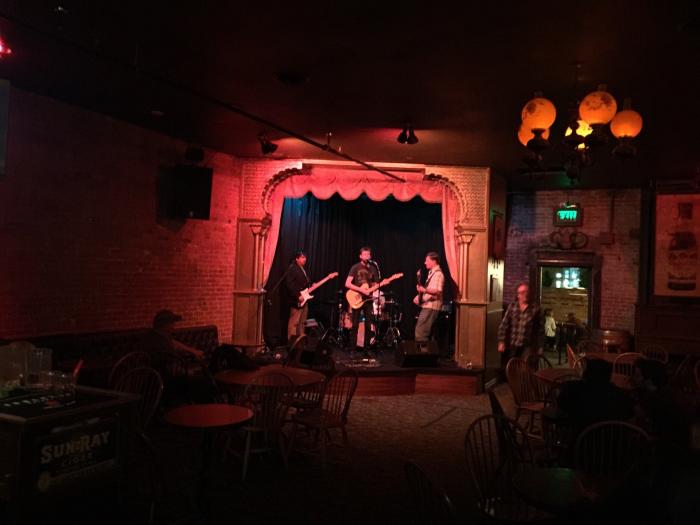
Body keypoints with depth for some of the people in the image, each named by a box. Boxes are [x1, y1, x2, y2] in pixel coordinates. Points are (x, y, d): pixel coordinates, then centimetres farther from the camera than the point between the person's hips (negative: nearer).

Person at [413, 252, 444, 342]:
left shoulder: (438, 274, -14)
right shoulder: (431, 273, 19)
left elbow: (437, 291, -25)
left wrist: (424, 290, -37)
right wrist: (419, 296, 13)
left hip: (431, 306, -11)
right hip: (427, 305, 11)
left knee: (420, 331, -14)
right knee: (422, 330, 13)